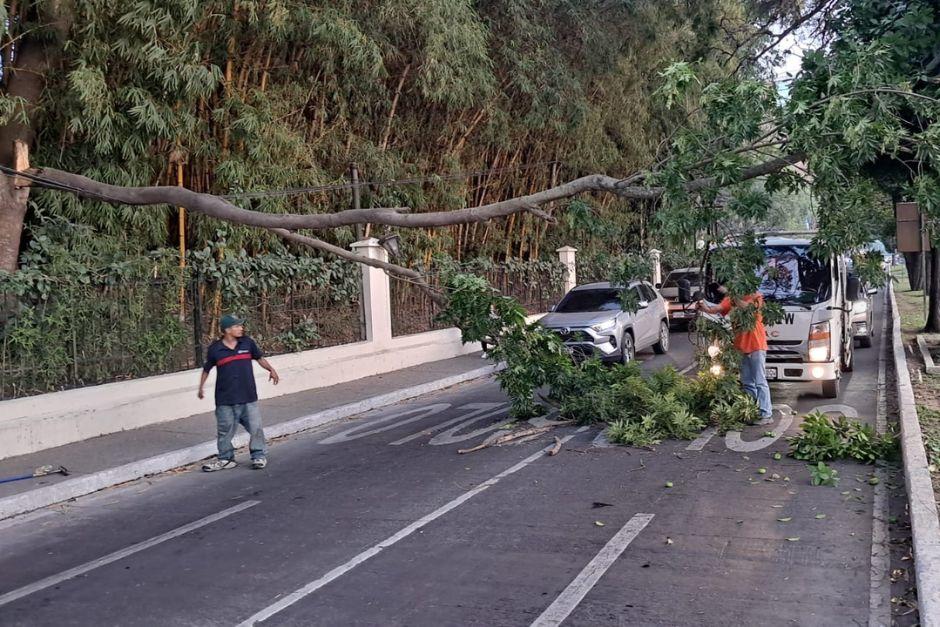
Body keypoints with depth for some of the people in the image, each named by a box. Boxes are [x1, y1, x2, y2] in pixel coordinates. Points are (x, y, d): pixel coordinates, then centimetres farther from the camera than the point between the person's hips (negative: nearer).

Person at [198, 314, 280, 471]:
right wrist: (201, 387, 11)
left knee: (255, 428, 3)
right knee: (225, 430, 7)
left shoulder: (247, 342, 1)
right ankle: (226, 459, 21)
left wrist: (271, 369, 0)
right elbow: (207, 368, 10)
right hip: (225, 399, -1)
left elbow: (259, 357, 14)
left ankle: (259, 455, 18)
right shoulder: (215, 348, -4)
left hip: (248, 397, 1)